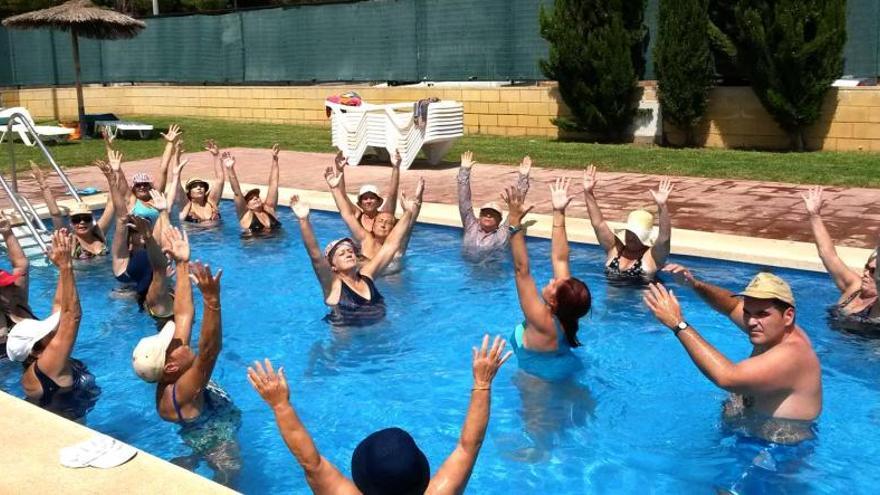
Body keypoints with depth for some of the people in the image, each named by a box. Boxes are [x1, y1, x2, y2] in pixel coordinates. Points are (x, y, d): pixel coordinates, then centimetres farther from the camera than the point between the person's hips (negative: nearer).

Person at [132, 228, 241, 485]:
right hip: (217, 441, -9)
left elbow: (183, 315, -12)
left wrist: (183, 264, -14)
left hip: (211, 434, 9)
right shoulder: (179, 393, -37)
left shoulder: (169, 376, -14)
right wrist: (212, 298, -66)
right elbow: (209, 351, -54)